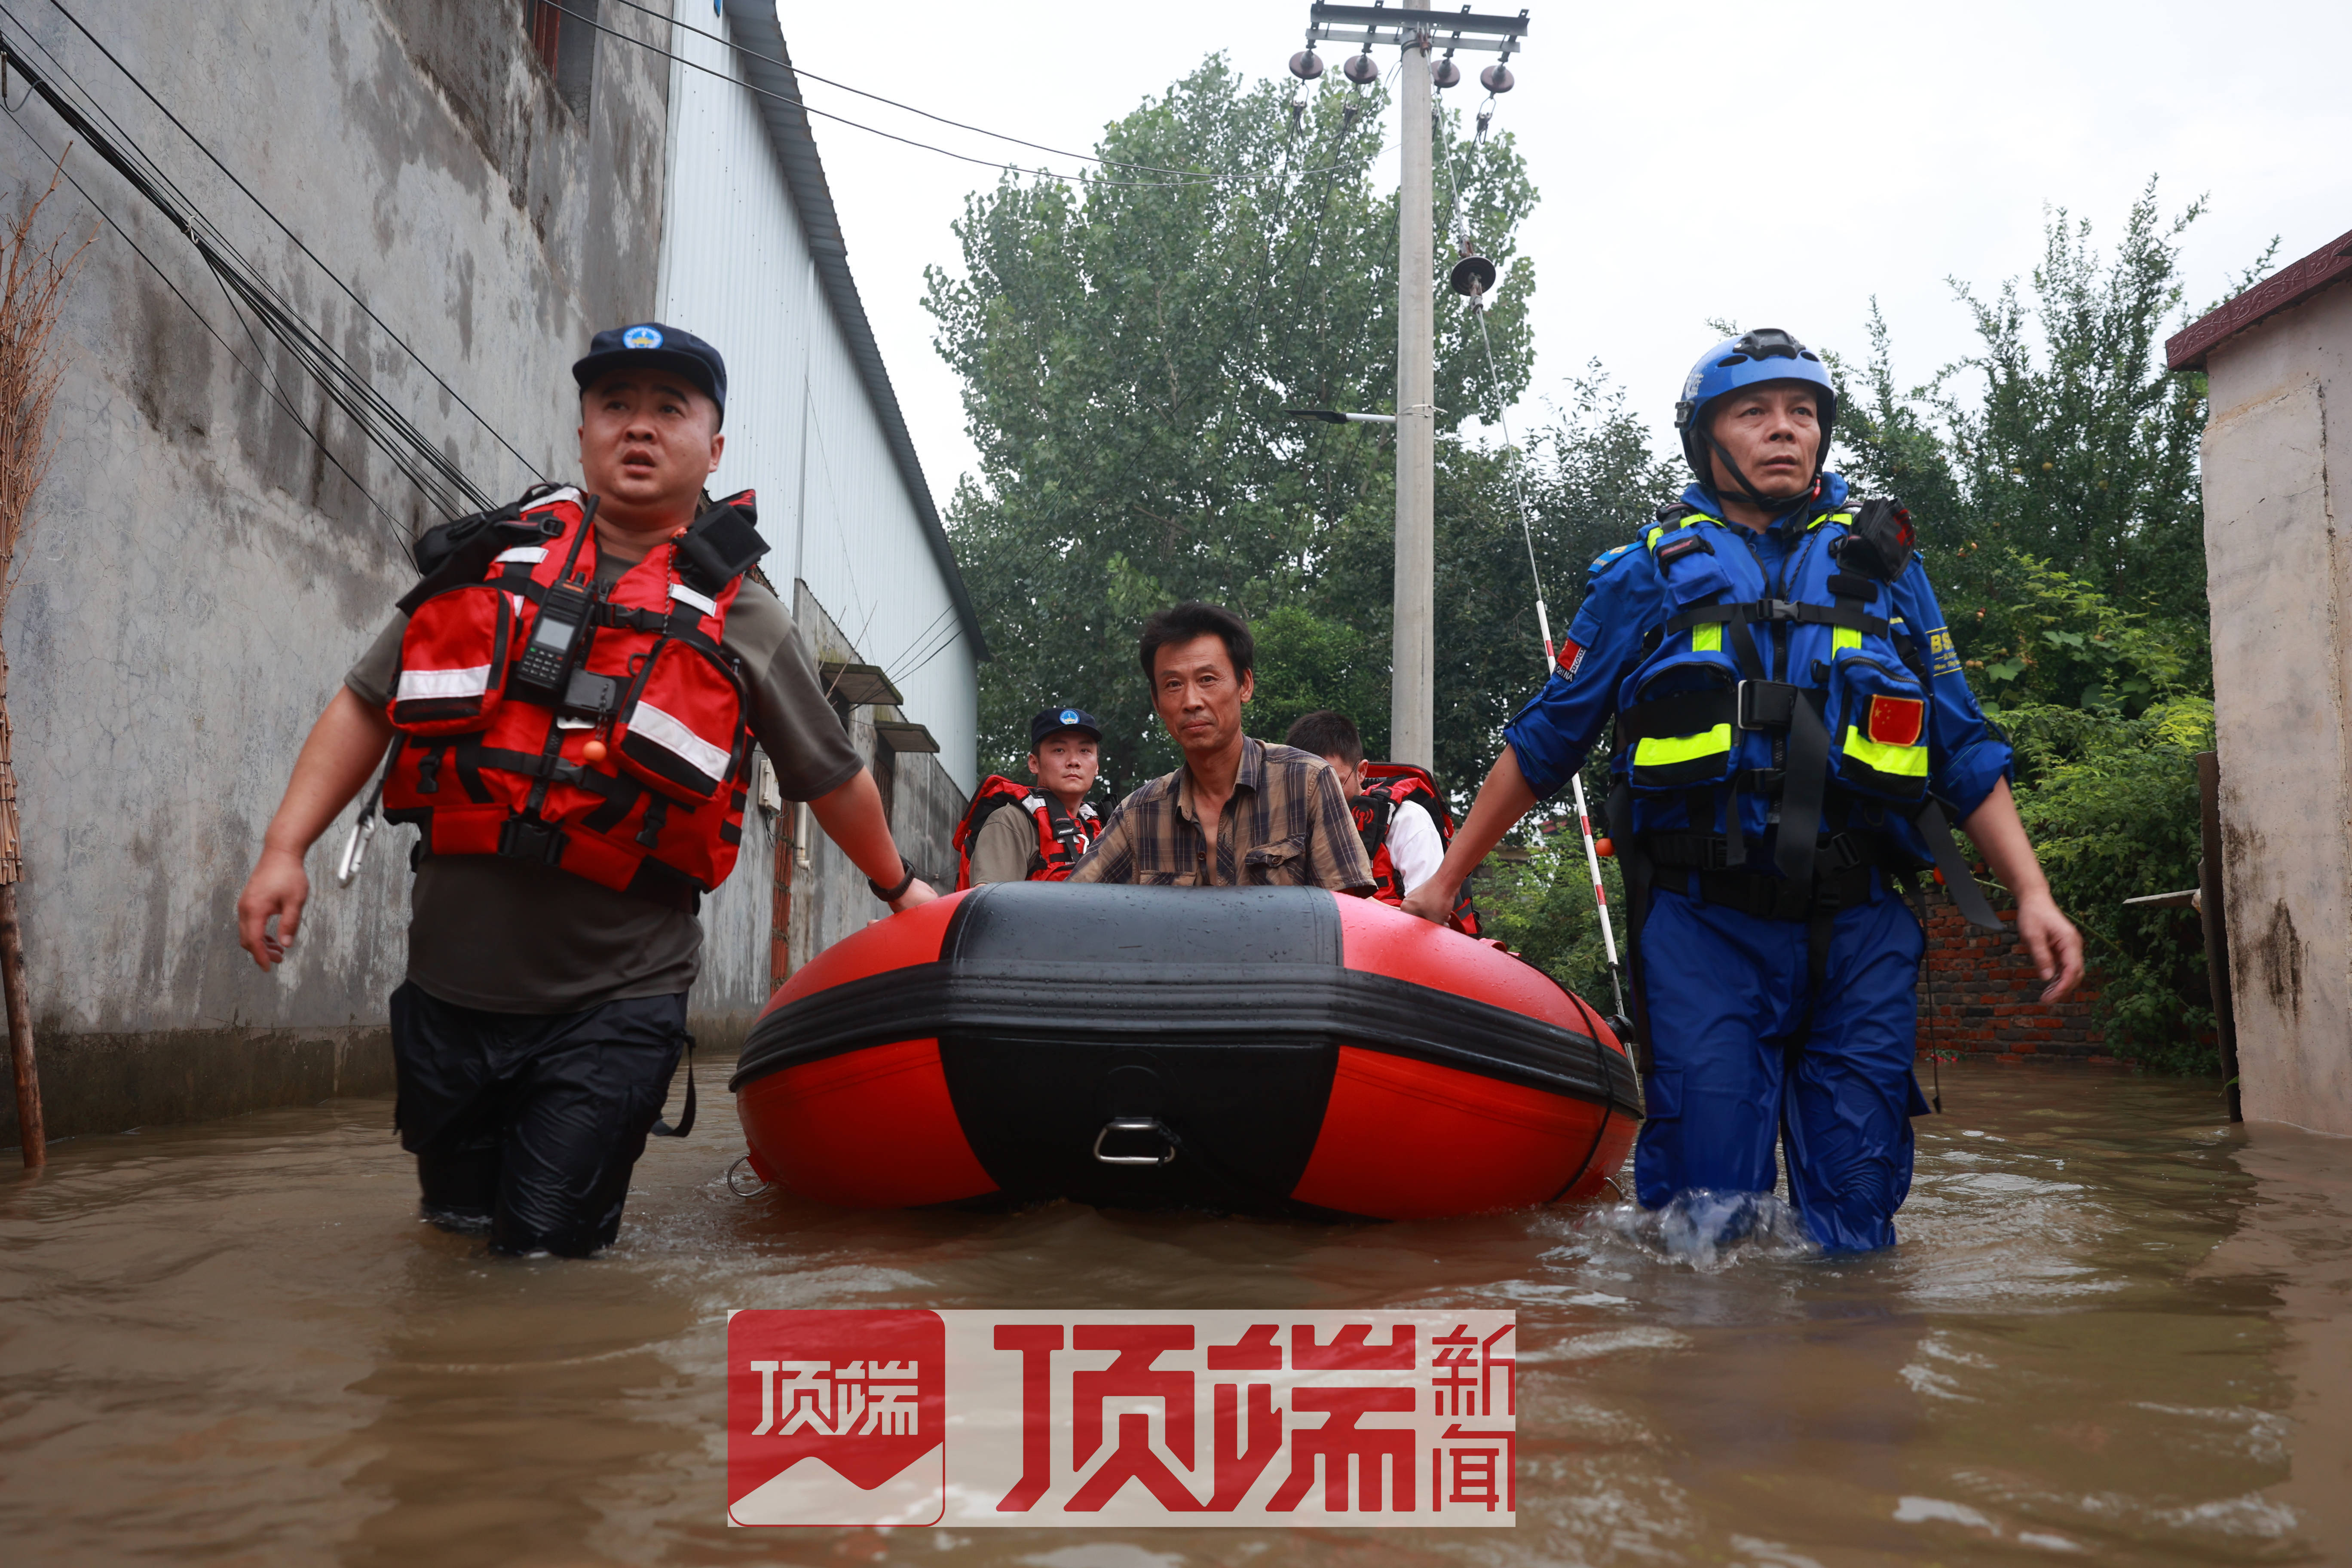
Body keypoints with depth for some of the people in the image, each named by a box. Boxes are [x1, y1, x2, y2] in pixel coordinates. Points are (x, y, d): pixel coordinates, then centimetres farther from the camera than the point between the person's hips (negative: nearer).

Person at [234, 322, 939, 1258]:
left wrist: (899, 885, 19)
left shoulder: (741, 621, 0)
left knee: (547, 1241, -2)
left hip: (611, 1001, -3)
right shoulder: (487, 560, 6)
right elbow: (367, 705, 8)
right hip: (450, 979, 3)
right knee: (458, 1218, 18)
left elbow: (833, 778, 9)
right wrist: (284, 849, -1)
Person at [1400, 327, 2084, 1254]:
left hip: (1858, 930, 2)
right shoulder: (1651, 573, 10)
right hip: (1704, 928, -2)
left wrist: (2031, 893, 2)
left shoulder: (1882, 567, 16)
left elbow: (1965, 752, 15)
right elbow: (1544, 742, 13)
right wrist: (1445, 879, 13)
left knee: (1854, 1226, 5)